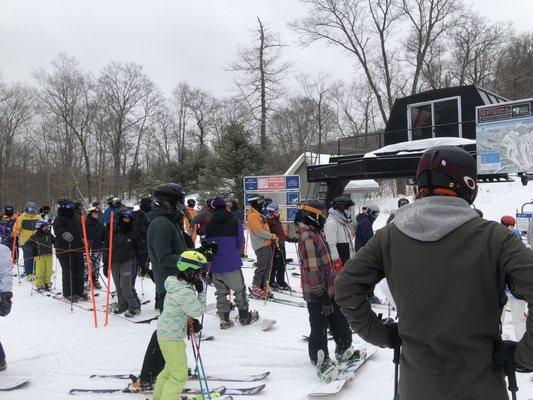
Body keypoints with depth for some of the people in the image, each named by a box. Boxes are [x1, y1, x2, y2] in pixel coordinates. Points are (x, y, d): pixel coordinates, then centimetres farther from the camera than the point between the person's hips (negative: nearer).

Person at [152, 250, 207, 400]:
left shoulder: (175, 283, 0)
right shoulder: (185, 292, -30)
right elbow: (199, 311, -17)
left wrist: (192, 322, 3)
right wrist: (201, 290, -15)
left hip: (164, 332, 10)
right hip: (172, 337, -10)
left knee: (171, 368, 28)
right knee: (179, 376, 7)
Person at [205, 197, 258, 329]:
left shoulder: (208, 225, -1)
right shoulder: (235, 222, -7)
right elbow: (240, 242, -2)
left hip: (215, 266, 3)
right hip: (232, 264, -3)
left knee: (221, 292, 15)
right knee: (240, 289, 14)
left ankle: (224, 319, 19)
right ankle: (244, 316, 24)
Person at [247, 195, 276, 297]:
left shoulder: (258, 214, 18)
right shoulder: (252, 216, -14)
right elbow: (259, 231, -20)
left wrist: (272, 236, 11)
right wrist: (271, 236, -12)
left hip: (266, 244, 10)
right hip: (261, 245, -10)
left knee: (267, 267, 13)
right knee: (262, 267, -6)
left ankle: (262, 287, 21)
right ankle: (255, 288, 3)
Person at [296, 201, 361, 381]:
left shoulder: (317, 233, 13)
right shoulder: (307, 237, -20)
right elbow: (312, 270, -25)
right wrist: (322, 295, -24)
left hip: (329, 290, 10)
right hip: (317, 294, -10)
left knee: (340, 322, 20)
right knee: (319, 329, 4)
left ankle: (343, 351, 38)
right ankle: (322, 362, 18)